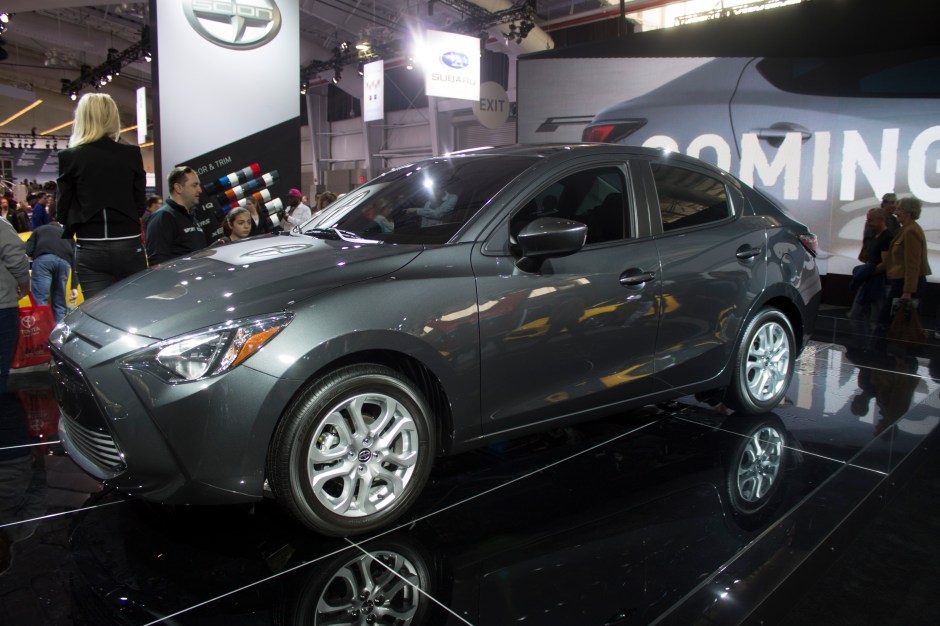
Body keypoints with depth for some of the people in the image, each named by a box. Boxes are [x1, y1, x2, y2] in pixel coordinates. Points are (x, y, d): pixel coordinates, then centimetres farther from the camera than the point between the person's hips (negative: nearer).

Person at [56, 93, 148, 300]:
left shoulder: (69, 157, -1)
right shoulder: (132, 154, 1)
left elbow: (63, 209, 2)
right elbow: (140, 204, 5)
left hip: (90, 249, 0)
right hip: (128, 246, 0)